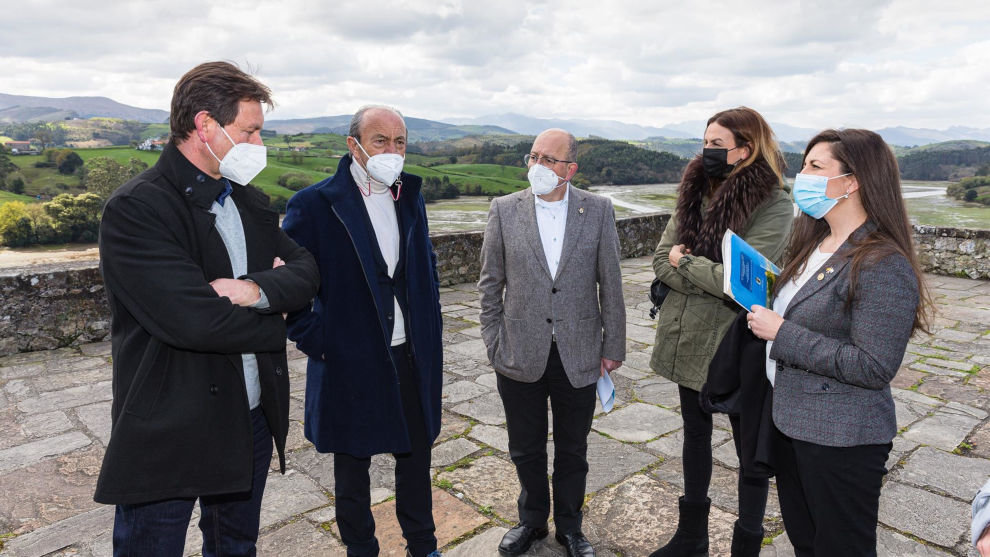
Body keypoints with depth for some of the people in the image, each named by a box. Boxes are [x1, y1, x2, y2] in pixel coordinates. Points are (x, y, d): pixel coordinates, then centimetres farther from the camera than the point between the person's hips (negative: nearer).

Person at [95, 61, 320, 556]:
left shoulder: (249, 200, 6)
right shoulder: (136, 209, -18)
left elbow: (306, 272, -2)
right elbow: (195, 320, -29)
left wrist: (256, 290, -23)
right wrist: (274, 321, -11)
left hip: (252, 419, 7)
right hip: (169, 435, -6)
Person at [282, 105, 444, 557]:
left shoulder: (410, 198, 5)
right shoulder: (314, 205, -13)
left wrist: (429, 335, 10)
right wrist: (314, 340, -14)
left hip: (412, 358, 5)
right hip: (351, 363, -4)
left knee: (416, 457, 19)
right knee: (352, 467, 15)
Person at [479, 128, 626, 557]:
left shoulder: (598, 210, -3)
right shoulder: (504, 210, -3)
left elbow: (610, 284, 0)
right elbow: (490, 285, 2)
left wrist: (613, 347, 1)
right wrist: (493, 344, -1)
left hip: (578, 353, 0)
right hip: (520, 354, 1)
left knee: (572, 450, 16)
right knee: (526, 449, 17)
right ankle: (532, 519, 41)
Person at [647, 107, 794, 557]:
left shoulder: (774, 207, -16)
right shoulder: (696, 193, 3)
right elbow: (661, 260, -3)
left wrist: (684, 261, -11)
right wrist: (710, 278, -18)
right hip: (687, 339, 7)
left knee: (750, 447, 12)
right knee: (695, 434, 21)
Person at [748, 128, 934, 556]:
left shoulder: (884, 266, -22)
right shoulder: (815, 243, 6)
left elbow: (874, 367, -25)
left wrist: (782, 333, -24)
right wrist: (766, 316, 2)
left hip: (840, 439, -8)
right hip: (790, 421, 8)